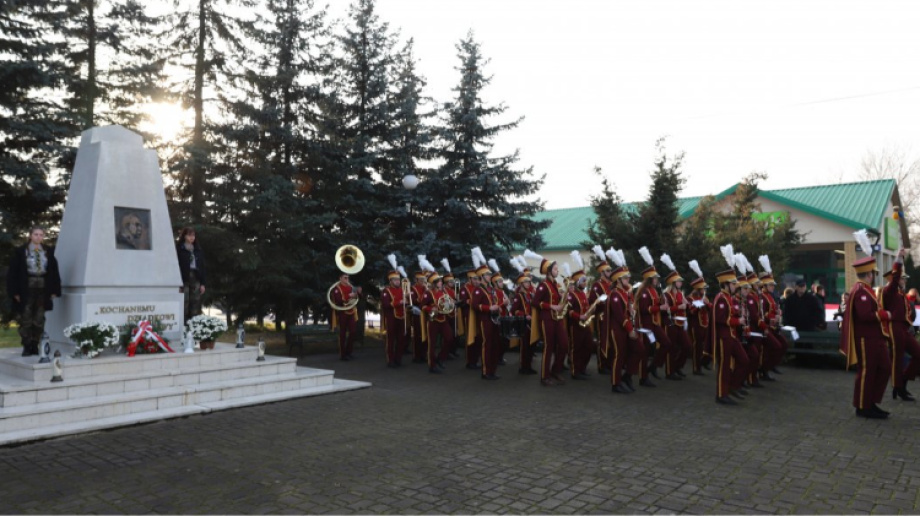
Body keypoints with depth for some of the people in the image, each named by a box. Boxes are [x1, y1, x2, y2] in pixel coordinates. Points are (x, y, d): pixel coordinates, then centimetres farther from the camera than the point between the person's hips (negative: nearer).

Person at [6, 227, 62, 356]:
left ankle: (35, 346, 14)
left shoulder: (48, 252, 6)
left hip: (42, 290, 2)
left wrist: (54, 291, 3)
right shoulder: (20, 252, -1)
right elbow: (13, 272, -2)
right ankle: (27, 347, 9)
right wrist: (15, 292, -7)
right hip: (26, 290, -2)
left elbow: (54, 272, 8)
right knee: (26, 320, 1)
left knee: (39, 321, 5)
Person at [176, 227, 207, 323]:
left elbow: (202, 267, 14)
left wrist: (203, 283, 8)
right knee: (184, 305, -6)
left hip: (196, 280, 5)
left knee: (195, 305, 4)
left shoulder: (198, 250, 14)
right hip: (184, 280, -5)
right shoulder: (179, 249, -2)